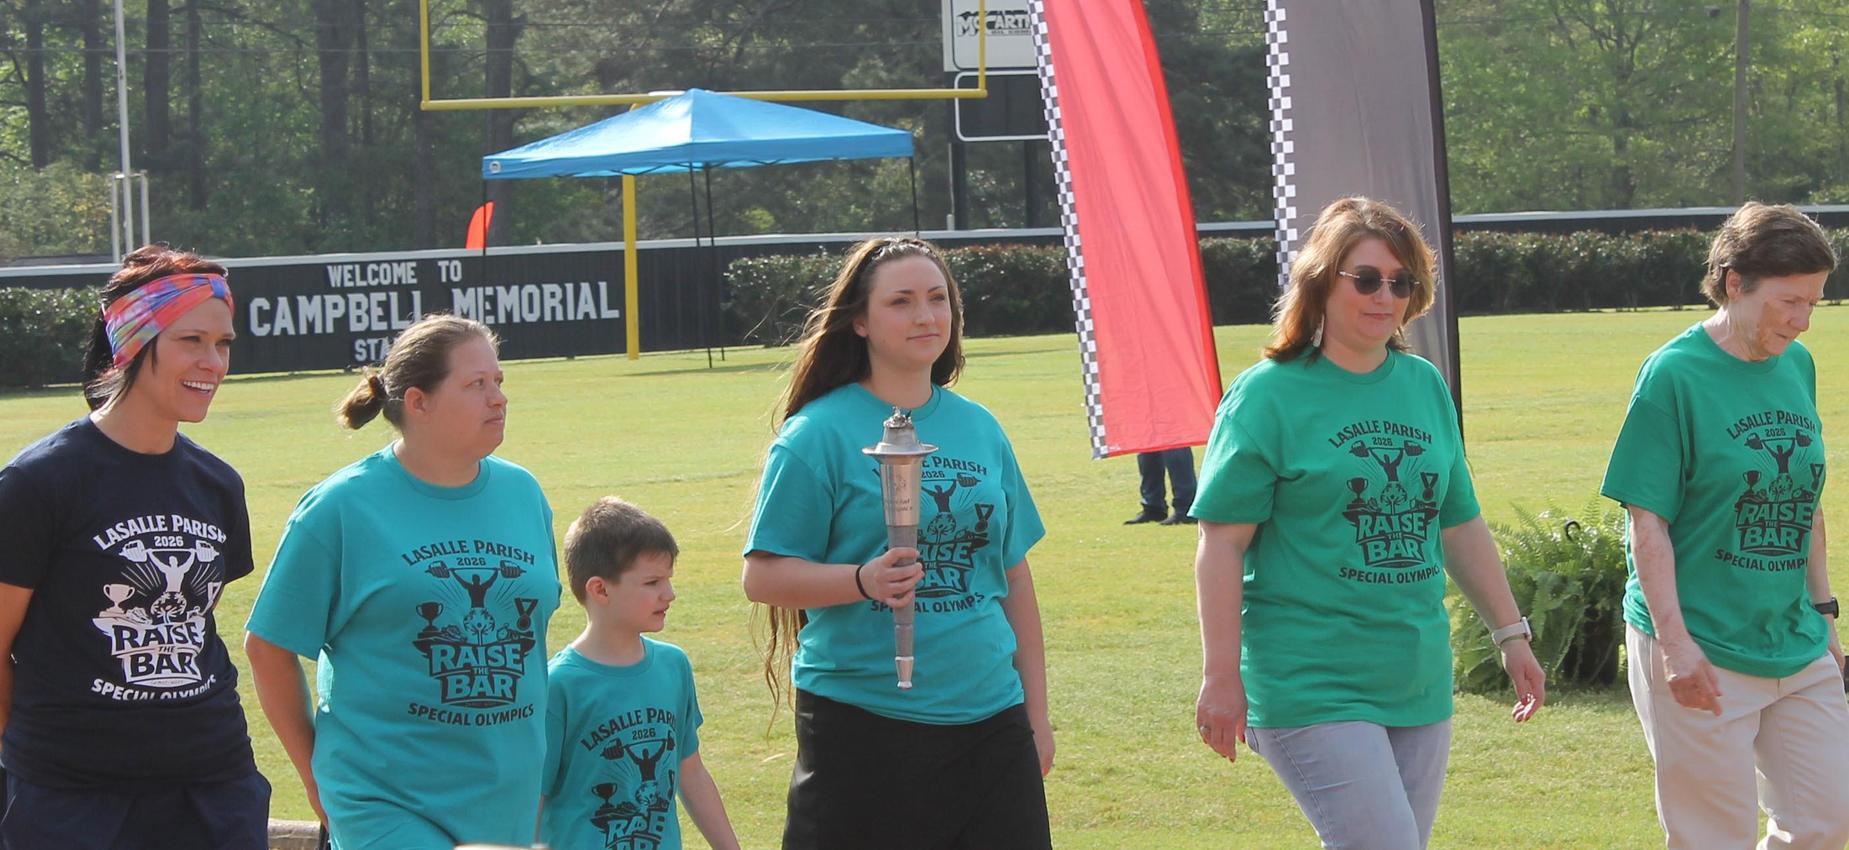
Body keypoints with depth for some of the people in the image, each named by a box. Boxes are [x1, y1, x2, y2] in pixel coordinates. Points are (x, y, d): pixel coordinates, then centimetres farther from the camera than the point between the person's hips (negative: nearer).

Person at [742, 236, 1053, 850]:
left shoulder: (979, 429, 12)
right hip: (863, 728, -5)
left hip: (988, 724, 5)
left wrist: (1036, 712, 17)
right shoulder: (818, 435, -5)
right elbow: (763, 577, -7)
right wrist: (863, 581, -24)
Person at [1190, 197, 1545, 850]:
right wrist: (1222, 678, -13)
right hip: (1311, 690, -6)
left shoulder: (1425, 386, 12)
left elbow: (1460, 528, 21)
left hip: (1418, 686, 6)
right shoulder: (1268, 394, -6)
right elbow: (1222, 545, -9)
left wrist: (1511, 634, 21)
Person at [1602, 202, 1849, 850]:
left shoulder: (1797, 365, 8)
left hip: (1796, 645, 7)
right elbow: (1648, 522, -13)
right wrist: (1675, 642, -19)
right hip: (1700, 653, -7)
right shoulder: (1674, 373, -12)